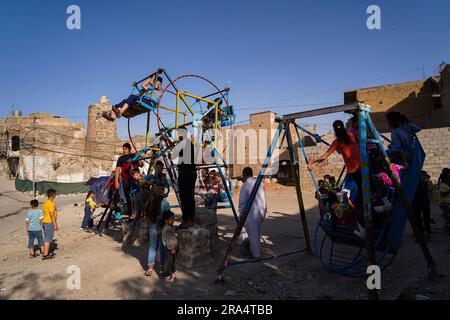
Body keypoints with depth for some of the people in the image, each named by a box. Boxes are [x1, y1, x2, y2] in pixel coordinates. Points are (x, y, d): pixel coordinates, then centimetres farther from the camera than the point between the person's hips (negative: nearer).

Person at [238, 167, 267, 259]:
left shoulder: (246, 185, -13)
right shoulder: (260, 183, 7)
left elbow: (242, 201, -12)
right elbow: (264, 200, 11)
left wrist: (241, 213, -1)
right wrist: (264, 212, 19)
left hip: (251, 214, -7)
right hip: (260, 212, 7)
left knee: (253, 235, 4)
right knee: (257, 234, 20)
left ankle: (256, 255, 13)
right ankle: (256, 251, 33)